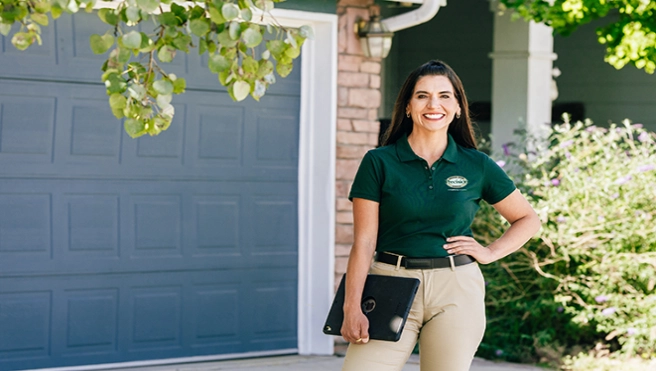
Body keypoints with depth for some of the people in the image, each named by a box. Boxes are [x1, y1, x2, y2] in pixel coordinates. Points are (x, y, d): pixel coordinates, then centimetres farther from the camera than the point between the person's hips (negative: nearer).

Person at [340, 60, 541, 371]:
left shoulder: (476, 166, 6)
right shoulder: (379, 162, 2)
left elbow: (528, 220, 18)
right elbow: (364, 242, -2)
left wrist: (490, 252, 3)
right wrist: (352, 308, -10)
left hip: (456, 290, 1)